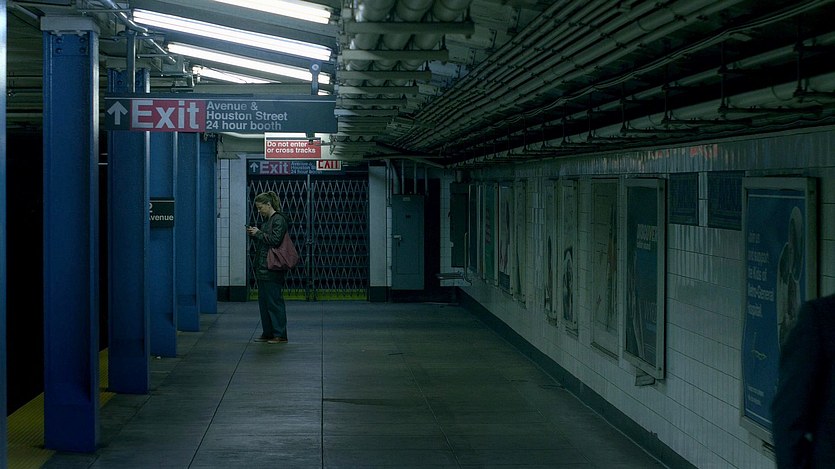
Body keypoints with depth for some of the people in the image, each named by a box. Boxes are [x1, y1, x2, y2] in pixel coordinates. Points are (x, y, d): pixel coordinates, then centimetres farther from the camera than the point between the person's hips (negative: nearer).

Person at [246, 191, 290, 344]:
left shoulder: (279, 219, -10)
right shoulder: (267, 219, 18)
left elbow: (275, 240, -19)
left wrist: (258, 233, -12)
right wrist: (254, 234, 6)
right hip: (262, 268, 10)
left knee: (274, 301, -7)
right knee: (263, 301, 11)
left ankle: (280, 334, -3)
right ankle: (267, 333, 18)